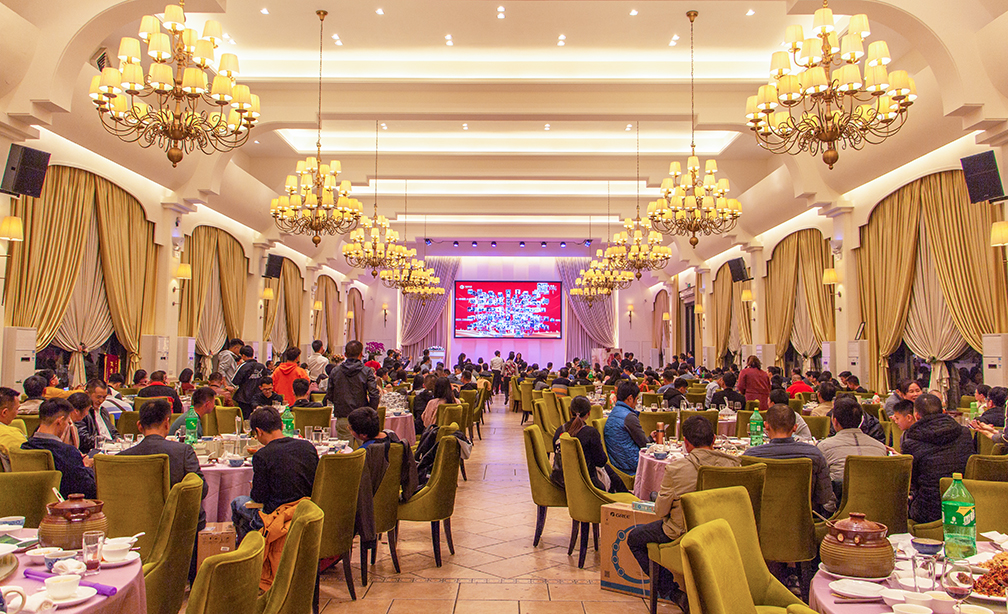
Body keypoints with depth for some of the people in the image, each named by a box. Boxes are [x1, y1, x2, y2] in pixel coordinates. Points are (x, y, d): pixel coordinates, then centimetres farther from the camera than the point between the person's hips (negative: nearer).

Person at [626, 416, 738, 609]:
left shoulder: (676, 468, -23)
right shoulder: (732, 464, -11)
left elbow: (660, 511, -12)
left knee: (634, 538, 18)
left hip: (683, 535, -5)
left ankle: (670, 592, 12)